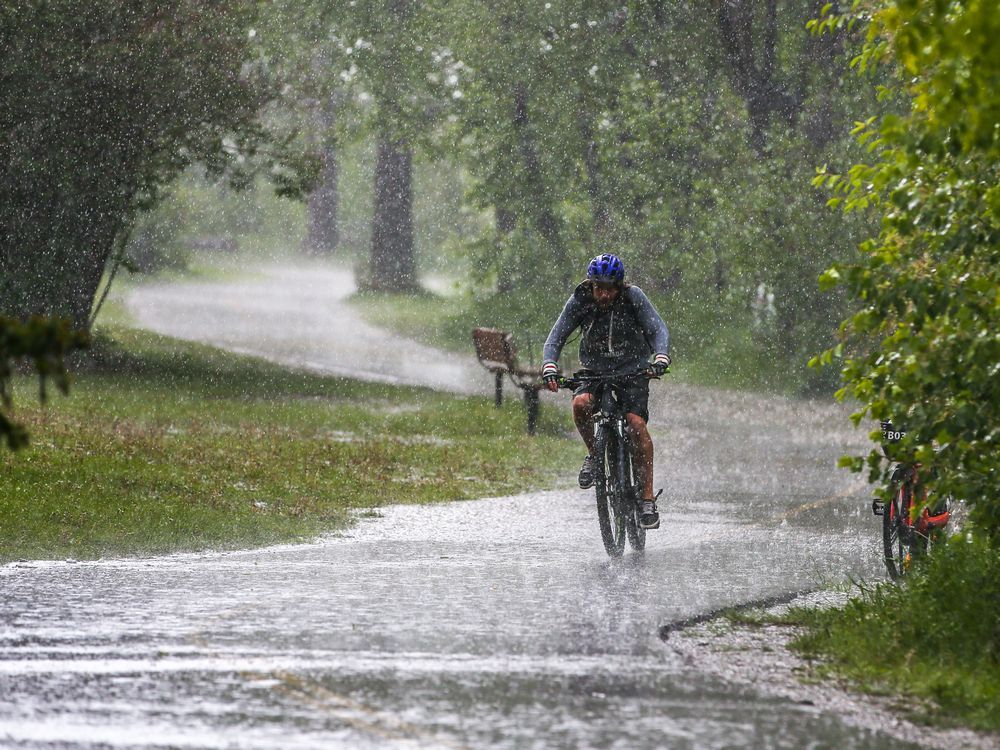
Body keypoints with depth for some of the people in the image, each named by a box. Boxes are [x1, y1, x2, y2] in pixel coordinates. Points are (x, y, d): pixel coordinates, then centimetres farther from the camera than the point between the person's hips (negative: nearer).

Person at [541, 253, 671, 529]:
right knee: (581, 404, -30)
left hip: (632, 371, -2)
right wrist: (549, 367, -33)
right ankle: (594, 455, -1)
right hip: (595, 371, 2)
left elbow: (657, 329, -20)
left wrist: (661, 358, -41)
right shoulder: (580, 300, -13)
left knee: (635, 422, -24)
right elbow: (556, 337, -14)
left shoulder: (633, 297, -16)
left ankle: (648, 499, -21)